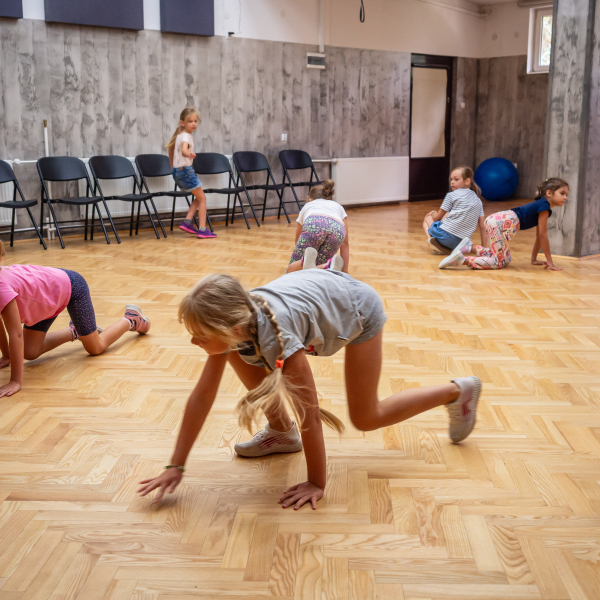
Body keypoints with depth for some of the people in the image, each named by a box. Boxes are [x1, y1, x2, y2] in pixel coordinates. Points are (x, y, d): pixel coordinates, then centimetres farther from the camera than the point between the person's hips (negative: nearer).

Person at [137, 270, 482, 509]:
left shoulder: (277, 338, -43)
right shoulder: (231, 326, -23)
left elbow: (310, 417, -34)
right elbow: (202, 395, -16)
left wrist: (317, 484, -22)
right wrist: (176, 466, -16)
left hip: (360, 309, -6)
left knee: (366, 418, 1)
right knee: (238, 355, -7)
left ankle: (458, 392, 19)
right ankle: (282, 433, 12)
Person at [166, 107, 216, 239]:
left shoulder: (179, 135, 13)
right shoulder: (186, 136, -17)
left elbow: (170, 147, 29)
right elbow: (184, 150, -38)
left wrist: (172, 166, 37)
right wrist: (190, 154, -60)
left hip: (177, 172, 9)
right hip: (185, 170, -9)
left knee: (199, 197, 19)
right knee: (202, 198, 2)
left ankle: (187, 222, 9)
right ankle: (202, 229, 0)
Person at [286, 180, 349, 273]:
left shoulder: (307, 206, 42)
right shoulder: (338, 207, 42)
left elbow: (298, 239, 49)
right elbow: (345, 243, 36)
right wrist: (345, 270, 36)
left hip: (312, 226, -1)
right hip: (337, 230, 1)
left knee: (291, 270, 6)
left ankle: (305, 261, -31)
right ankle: (328, 266, -26)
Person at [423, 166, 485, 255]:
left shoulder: (451, 195, 2)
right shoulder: (478, 200, 16)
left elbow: (437, 217, 9)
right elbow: (482, 226, 13)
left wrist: (433, 214, 32)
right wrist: (483, 247, 17)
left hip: (446, 234, -5)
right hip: (461, 243, 5)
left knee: (427, 218, 23)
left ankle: (430, 238, -8)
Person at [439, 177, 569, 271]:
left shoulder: (541, 206, 21)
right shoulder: (544, 206, -7)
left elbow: (539, 236, 26)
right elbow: (543, 235, -9)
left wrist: (534, 259, 27)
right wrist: (550, 263, -5)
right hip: (500, 223, -10)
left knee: (505, 259, 18)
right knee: (500, 262, -9)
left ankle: (470, 247, 10)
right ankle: (462, 259, -19)